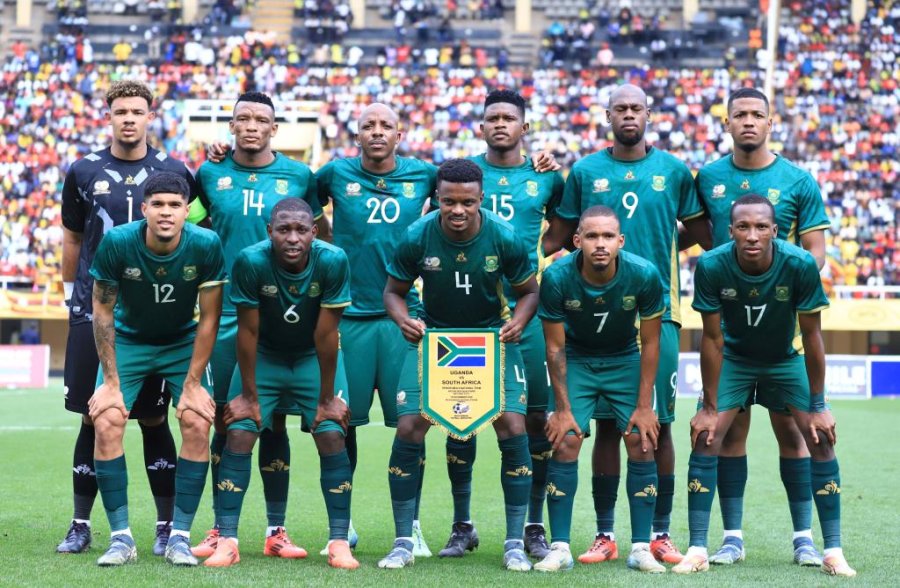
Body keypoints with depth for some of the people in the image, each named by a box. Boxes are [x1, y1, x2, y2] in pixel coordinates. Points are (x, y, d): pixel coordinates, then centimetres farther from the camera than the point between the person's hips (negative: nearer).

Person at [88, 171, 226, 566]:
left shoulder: (206, 246, -23)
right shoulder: (116, 243, -23)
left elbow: (209, 318, -14)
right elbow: (103, 312, -12)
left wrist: (192, 384, -15)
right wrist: (111, 381, -14)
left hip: (183, 344, 0)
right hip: (128, 341, 0)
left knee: (198, 425, -18)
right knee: (106, 424, -17)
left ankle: (179, 537, -7)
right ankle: (121, 537, -7)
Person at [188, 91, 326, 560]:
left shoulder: (299, 176, 3)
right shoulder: (210, 174, 3)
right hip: (225, 314, 0)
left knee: (274, 422, 4)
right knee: (226, 422, 4)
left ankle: (276, 531, 10)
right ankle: (222, 530, 13)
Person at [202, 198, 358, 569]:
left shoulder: (332, 262, -26)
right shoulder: (251, 262, -27)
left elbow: (325, 335, -20)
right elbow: (248, 332, -18)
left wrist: (327, 398, -13)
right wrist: (249, 395, -13)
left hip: (313, 358, 0)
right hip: (264, 357, 0)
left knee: (332, 437, -13)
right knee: (239, 434, -12)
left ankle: (340, 542, -5)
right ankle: (227, 540, -5)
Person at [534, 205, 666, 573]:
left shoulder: (644, 276, -24)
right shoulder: (557, 278, -25)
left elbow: (649, 343, -12)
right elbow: (555, 346, -13)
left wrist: (644, 406, -11)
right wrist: (562, 408, -12)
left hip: (625, 361, 1)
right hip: (576, 361, 0)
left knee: (641, 444, -9)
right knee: (565, 444, -11)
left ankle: (641, 548, 0)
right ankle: (560, 548, -3)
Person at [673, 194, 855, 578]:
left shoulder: (801, 265, -29)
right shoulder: (711, 266, -28)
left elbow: (812, 336, -18)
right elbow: (713, 338, -17)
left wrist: (818, 406, -14)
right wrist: (710, 407, -12)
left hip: (786, 359, 0)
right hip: (734, 359, 0)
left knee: (821, 439, -11)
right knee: (704, 438, -13)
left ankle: (833, 552, -3)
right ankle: (697, 550, -5)